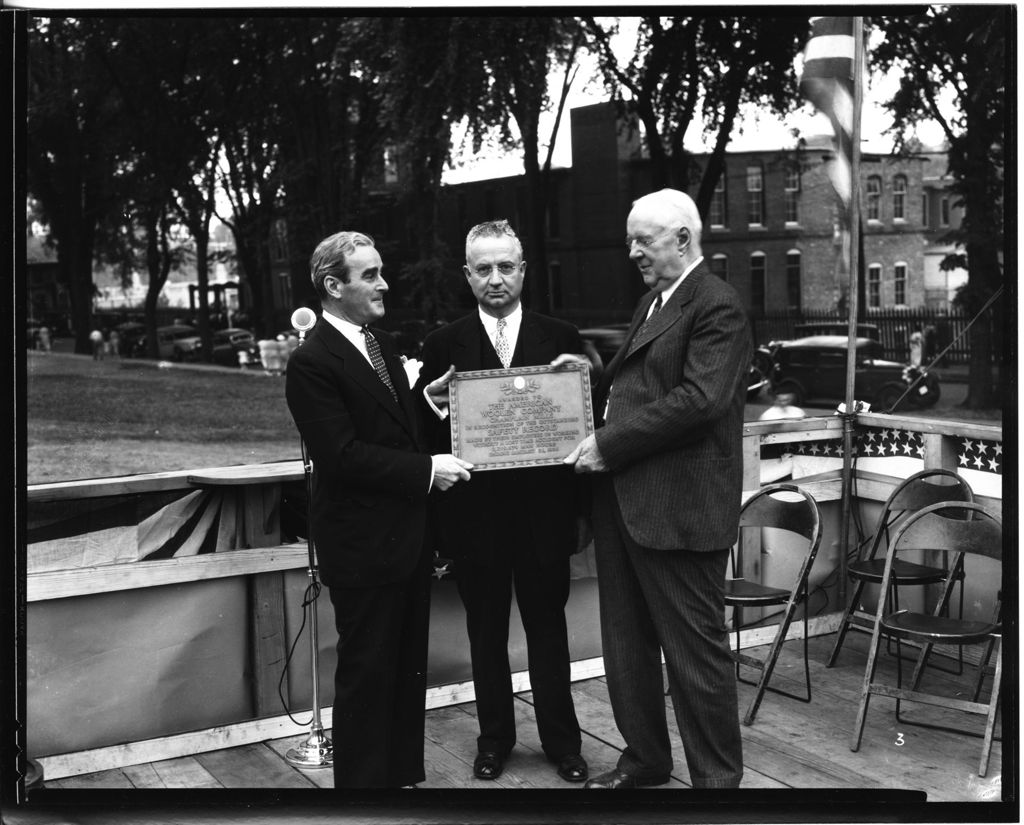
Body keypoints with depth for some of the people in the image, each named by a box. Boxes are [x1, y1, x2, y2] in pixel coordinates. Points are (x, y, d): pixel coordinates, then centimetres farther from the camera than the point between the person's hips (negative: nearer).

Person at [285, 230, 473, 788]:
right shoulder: (312, 362, -16)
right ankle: (363, 780, 19)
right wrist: (426, 470, -20)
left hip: (408, 533, 9)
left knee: (408, 668, 18)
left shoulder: (381, 343, 11)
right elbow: (342, 455, -22)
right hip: (362, 542, -8)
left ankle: (404, 773, 32)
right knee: (366, 673, 4)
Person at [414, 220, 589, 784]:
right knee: (486, 630, 13)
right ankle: (494, 737, 28)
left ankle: (561, 739, 26)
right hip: (475, 513, 0)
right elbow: (424, 433, 1)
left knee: (548, 626, 11)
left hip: (543, 509, 0)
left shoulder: (560, 338, 4)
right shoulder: (443, 345, 3)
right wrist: (431, 400, -20)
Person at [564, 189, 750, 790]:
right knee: (626, 642, 17)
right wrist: (592, 378, 8)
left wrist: (609, 444, -18)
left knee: (696, 650, 2)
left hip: (678, 507, -9)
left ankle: (717, 774, 18)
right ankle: (644, 757, 34)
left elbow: (699, 399, -22)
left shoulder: (717, 307, -12)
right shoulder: (654, 302, 19)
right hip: (624, 499, 10)